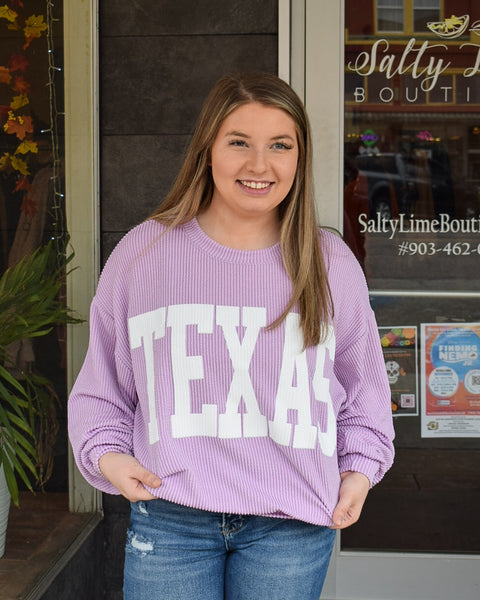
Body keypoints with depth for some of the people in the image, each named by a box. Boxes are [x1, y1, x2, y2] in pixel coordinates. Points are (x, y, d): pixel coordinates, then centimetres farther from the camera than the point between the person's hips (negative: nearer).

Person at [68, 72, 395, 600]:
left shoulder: (331, 264, 4)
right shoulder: (142, 253, 1)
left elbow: (363, 382, 16)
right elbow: (101, 385, 10)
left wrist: (361, 467, 6)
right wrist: (106, 453, -4)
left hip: (292, 524, 1)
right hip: (169, 517, 0)